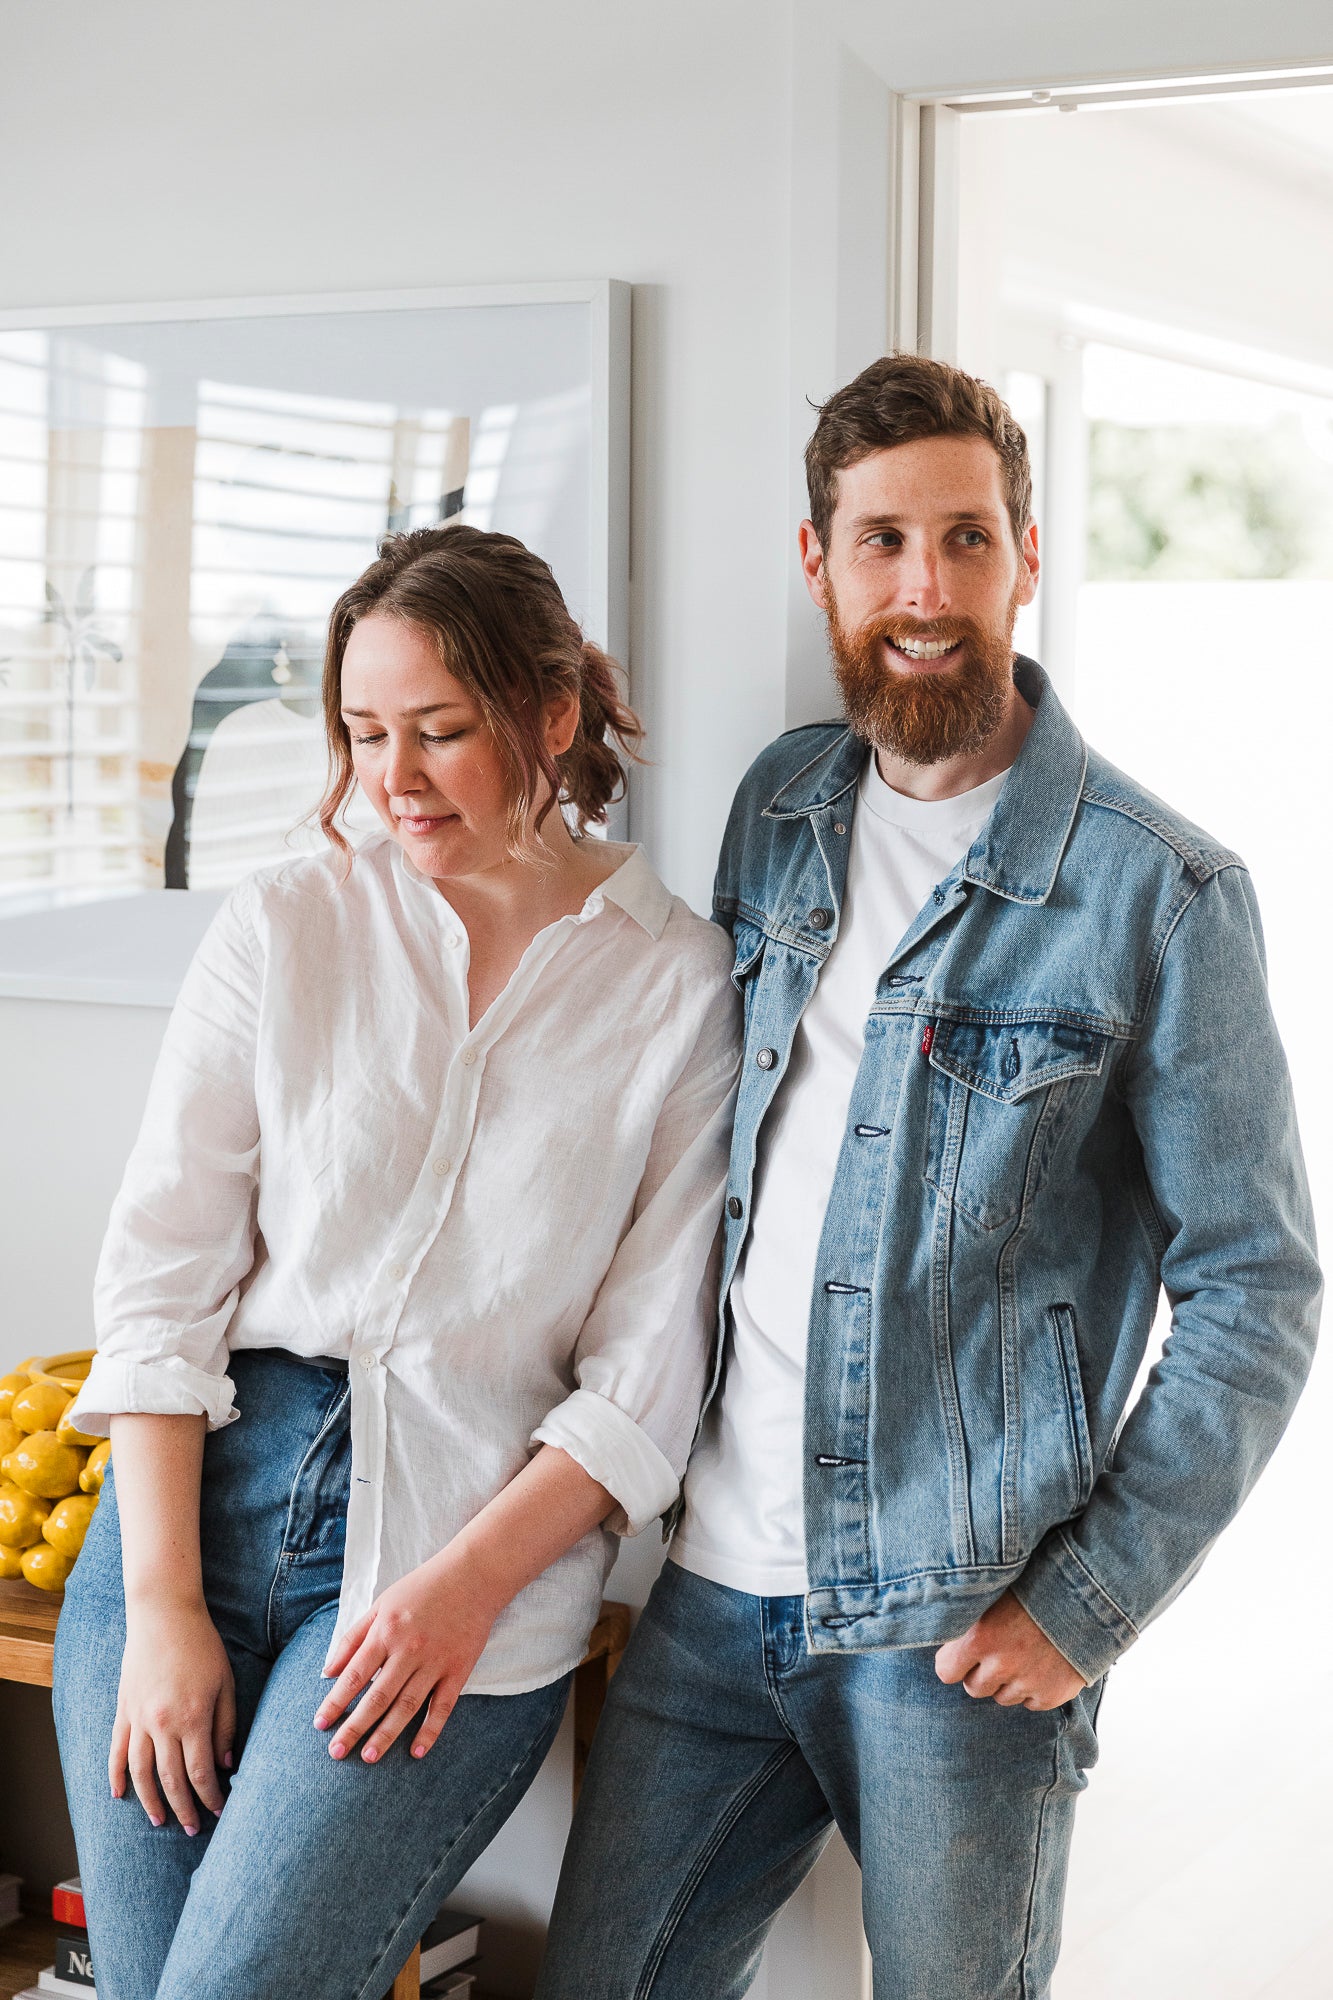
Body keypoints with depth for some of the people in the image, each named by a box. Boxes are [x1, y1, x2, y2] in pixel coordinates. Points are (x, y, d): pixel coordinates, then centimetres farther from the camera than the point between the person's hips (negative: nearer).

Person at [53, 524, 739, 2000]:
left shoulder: (683, 987, 0)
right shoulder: (285, 928, 4)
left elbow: (648, 1374, -1)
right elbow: (161, 1272, 1)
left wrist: (467, 1586, -12)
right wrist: (163, 1606, -6)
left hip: (482, 1540, -2)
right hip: (202, 1491, 3)